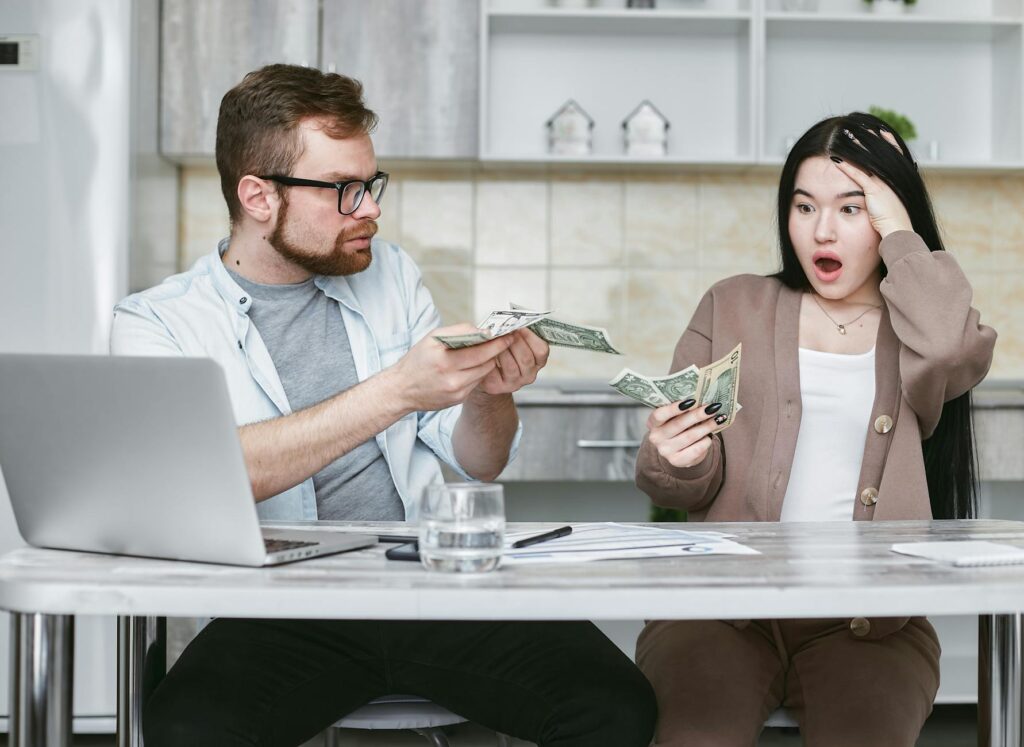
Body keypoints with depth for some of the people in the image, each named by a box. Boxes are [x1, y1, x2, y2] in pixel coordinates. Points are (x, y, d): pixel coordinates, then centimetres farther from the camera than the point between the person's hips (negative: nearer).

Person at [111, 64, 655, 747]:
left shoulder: (390, 274, 15)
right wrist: (396, 392, -25)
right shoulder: (154, 324, 1)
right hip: (284, 608, -3)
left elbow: (479, 465, 17)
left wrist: (489, 391, -6)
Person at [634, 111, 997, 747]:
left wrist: (897, 230, -5)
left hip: (869, 622, 0)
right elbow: (688, 490, 10)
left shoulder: (915, 325, 10)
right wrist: (677, 463, -15)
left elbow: (955, 351, -18)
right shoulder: (733, 307, 12)